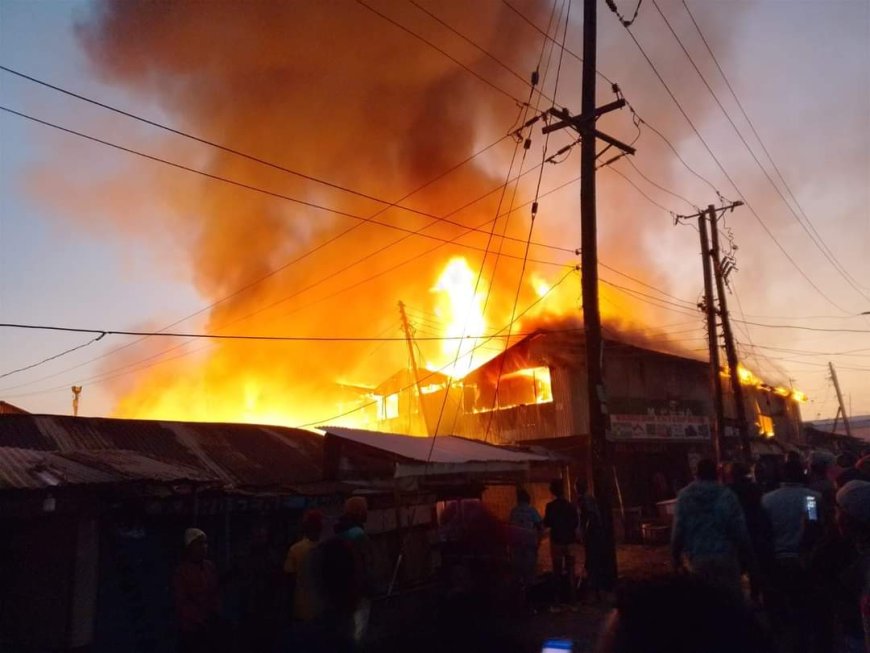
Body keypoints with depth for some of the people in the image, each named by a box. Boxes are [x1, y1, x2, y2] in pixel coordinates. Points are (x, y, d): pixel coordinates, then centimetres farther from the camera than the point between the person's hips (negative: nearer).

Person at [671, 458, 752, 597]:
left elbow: (678, 529, -1)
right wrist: (748, 553, 8)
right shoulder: (726, 495, -5)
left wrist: (676, 556, 8)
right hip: (725, 555, -1)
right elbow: (739, 528, -5)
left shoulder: (684, 496, -1)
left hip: (697, 557, 1)